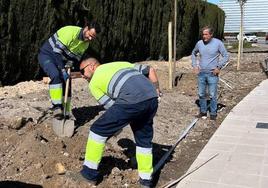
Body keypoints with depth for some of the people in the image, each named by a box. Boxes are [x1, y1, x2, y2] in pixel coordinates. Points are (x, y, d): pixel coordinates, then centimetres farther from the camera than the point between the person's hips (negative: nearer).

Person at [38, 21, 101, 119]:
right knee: (56, 75, -32)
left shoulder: (86, 43, -3)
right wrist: (63, 70, -33)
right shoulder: (70, 32, -29)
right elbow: (57, 51, -31)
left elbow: (77, 57, 5)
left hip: (61, 59, 7)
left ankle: (66, 113, 12)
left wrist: (70, 64, -15)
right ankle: (57, 107, -30)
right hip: (46, 55, -7)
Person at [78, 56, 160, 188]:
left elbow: (111, 106, 14)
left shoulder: (93, 82, 18)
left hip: (131, 102, -6)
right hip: (152, 99, 6)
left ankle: (90, 172, 20)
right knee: (144, 139, 24)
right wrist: (156, 91, 32)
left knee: (98, 130, 11)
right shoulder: (121, 64, 33)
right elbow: (150, 70, 29)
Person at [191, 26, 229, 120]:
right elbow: (193, 54, 21)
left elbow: (226, 56, -2)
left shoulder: (218, 43, -7)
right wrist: (194, 65, 10)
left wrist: (219, 67, -8)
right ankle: (203, 111, 26)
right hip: (201, 73, 4)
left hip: (212, 74, -4)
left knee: (212, 95, 1)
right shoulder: (199, 43, 2)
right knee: (201, 94, 11)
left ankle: (213, 113, 15)